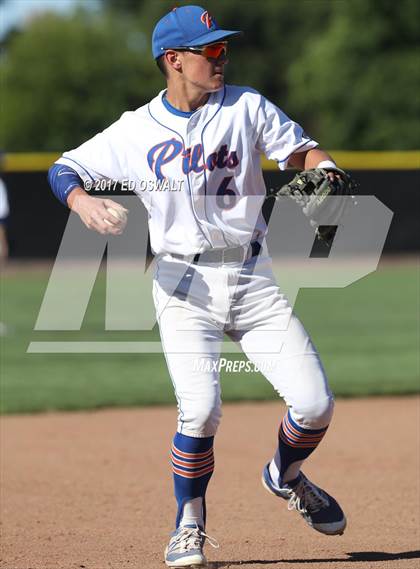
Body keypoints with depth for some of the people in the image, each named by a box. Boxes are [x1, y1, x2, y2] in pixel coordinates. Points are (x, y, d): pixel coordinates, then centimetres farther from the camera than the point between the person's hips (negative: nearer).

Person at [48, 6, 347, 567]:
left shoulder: (245, 107, 4)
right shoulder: (135, 133, 0)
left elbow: (302, 150, 7)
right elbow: (65, 168, 5)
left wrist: (327, 174, -16)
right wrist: (83, 202, -17)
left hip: (253, 280, 2)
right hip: (185, 286, -2)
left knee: (315, 404, -6)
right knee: (200, 410, -19)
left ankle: (286, 475, 28)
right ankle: (189, 524, 6)